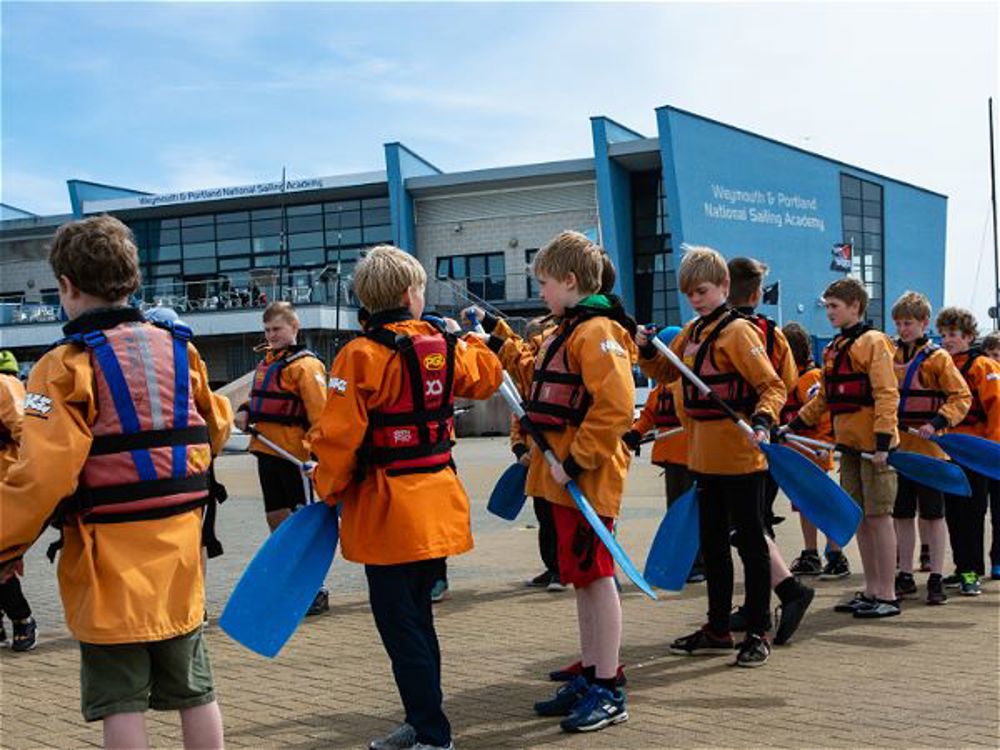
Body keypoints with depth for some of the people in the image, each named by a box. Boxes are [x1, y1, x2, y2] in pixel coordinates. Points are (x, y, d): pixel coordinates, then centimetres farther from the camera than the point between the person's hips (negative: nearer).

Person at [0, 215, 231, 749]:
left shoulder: (68, 365, -13)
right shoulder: (179, 349, 4)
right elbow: (215, 431, 15)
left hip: (109, 555, -5)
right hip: (179, 545, 5)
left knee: (121, 702, 3)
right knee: (193, 689, 16)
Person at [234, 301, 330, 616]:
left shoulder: (304, 364, -12)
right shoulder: (267, 361, 14)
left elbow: (319, 411, -18)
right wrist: (245, 411, 5)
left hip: (293, 455, -9)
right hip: (266, 449, 9)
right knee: (276, 517, 15)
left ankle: (315, 590, 7)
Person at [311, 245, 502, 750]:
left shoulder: (362, 354, -14)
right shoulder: (445, 346, 3)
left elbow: (339, 435, -17)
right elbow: (486, 377, 24)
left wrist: (328, 489, -2)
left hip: (388, 508, -7)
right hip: (438, 501, 7)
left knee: (400, 624, 0)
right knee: (417, 617, 18)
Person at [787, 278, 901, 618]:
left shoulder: (873, 342, -9)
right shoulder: (833, 349, 16)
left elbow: (887, 395, -16)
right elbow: (824, 398, 22)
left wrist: (882, 442, -22)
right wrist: (794, 426, 18)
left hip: (873, 446, -8)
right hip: (849, 445, 8)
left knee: (879, 516, -4)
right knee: (859, 518, 11)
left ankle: (888, 596, 3)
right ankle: (872, 590, 19)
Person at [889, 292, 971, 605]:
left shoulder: (937, 358, -5)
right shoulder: (890, 357, 8)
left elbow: (961, 397, -8)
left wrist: (937, 423, -21)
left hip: (928, 448, -4)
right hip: (897, 447, 5)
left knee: (932, 514, 2)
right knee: (902, 514, 10)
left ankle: (936, 579, 9)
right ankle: (905, 577, 19)